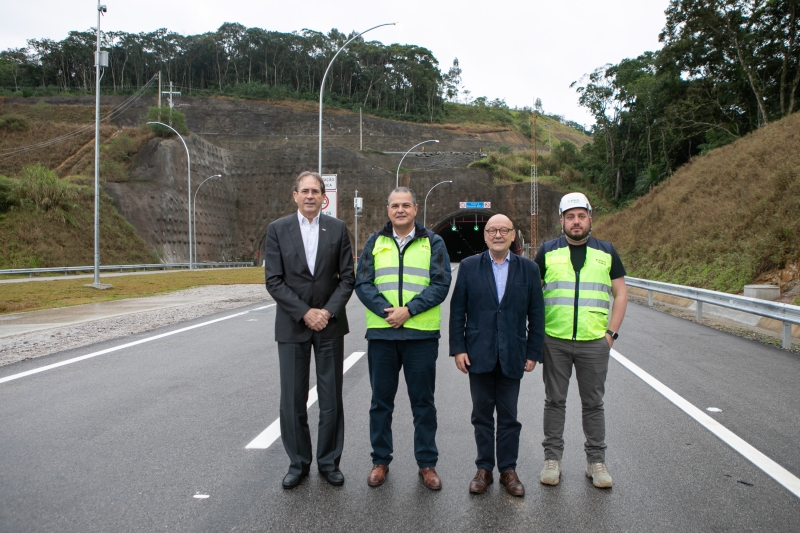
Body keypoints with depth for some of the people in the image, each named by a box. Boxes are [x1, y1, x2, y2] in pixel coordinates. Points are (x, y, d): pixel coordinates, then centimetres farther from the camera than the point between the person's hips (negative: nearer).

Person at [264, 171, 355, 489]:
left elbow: (347, 277, 2)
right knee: (292, 400, 5)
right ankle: (298, 463, 21)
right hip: (292, 325, 0)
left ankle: (329, 461, 22)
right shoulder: (278, 230, 0)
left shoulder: (337, 229, 3)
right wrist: (305, 313, -12)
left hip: (330, 324, 1)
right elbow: (274, 281, -5)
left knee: (331, 400, 7)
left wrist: (328, 312, -11)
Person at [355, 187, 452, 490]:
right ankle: (380, 461, 24)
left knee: (423, 401, 6)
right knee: (381, 401, 10)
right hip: (381, 333, 2)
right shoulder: (375, 242, 10)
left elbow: (440, 284, -4)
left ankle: (427, 463, 19)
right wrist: (386, 311, -14)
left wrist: (408, 310, -16)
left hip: (422, 334, -1)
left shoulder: (433, 243, 5)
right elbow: (362, 283, 2)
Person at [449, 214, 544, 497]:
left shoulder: (528, 269, 2)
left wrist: (533, 353, 0)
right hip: (479, 354, 0)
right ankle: (484, 469, 23)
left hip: (512, 356, 0)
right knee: (482, 415, 10)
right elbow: (457, 311, 1)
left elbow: (536, 314, 3)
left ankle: (508, 470, 23)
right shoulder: (469, 266, 1)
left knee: (509, 416, 10)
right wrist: (458, 348, -5)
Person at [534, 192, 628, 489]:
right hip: (554, 341, 0)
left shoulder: (606, 252, 6)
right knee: (554, 401, 7)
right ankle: (552, 459, 19)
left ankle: (596, 461, 21)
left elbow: (620, 294, 9)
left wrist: (612, 332, 0)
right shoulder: (548, 252, 4)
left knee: (593, 403, 9)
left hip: (595, 342, 1)